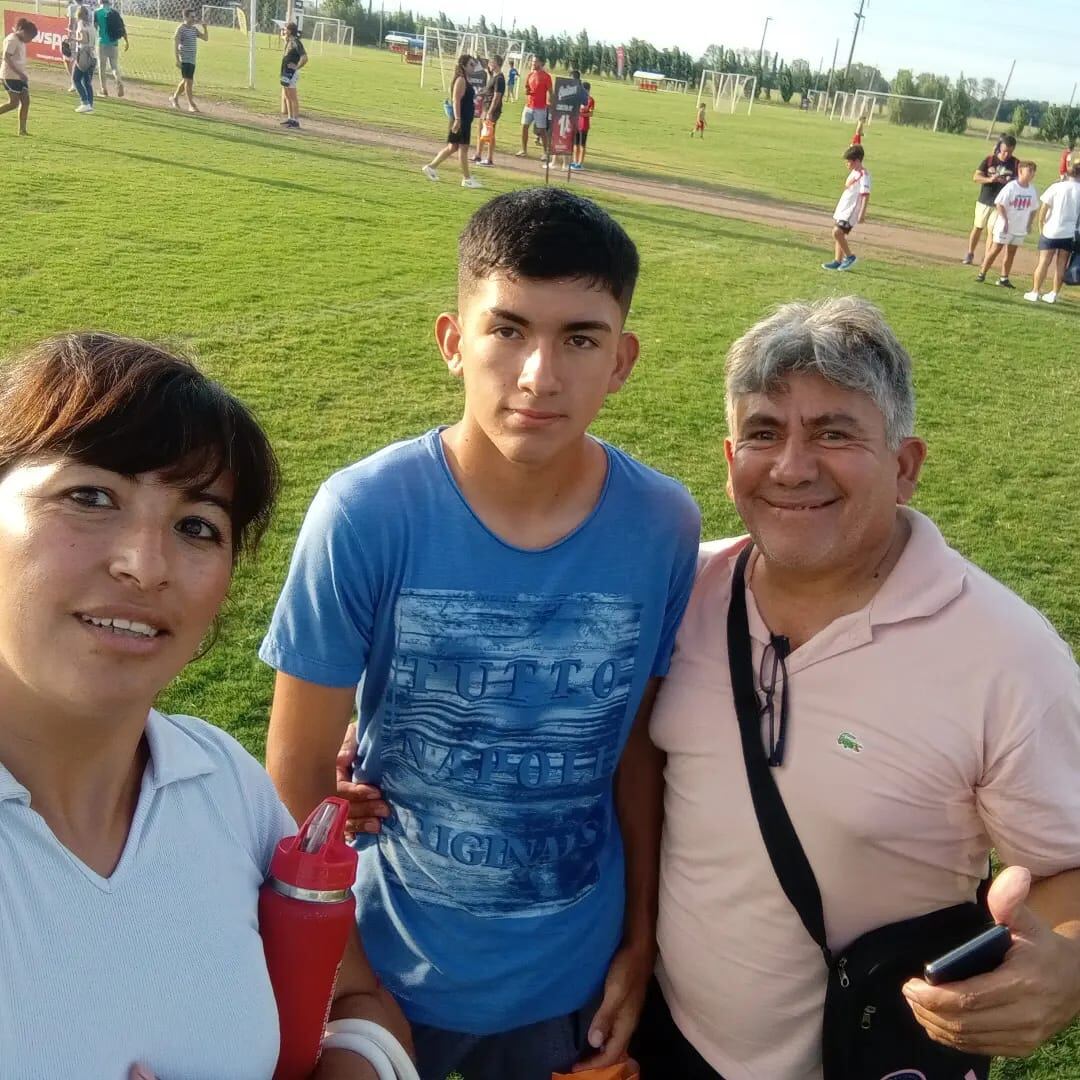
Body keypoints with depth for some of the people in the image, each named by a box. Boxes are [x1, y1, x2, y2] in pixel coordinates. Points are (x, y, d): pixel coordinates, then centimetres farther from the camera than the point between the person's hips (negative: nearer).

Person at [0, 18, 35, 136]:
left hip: (20, 76, 9)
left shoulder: (21, 41, 14)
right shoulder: (12, 40, -14)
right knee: (14, 103, -10)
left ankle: (22, 129, 3)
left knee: (26, 101, 1)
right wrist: (20, 73, -24)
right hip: (11, 76, -9)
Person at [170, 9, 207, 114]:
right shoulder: (181, 28, -8)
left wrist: (205, 28, -1)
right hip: (184, 60, -8)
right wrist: (177, 59, -20)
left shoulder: (194, 29, 14)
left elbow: (205, 38, 16)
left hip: (192, 60, 8)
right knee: (189, 81, -11)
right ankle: (191, 105, -10)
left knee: (185, 81, 16)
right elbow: (175, 43, -13)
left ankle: (174, 98, 32)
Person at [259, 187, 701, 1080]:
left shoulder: (663, 526, -15)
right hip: (387, 971, -1)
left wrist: (641, 941, 4)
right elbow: (299, 771, -13)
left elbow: (642, 748, -2)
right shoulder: (364, 513, -21)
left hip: (575, 980, 2)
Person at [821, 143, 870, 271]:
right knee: (839, 233, 10)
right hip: (843, 208, 10)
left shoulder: (863, 175, -15)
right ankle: (838, 261, 14)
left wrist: (862, 214, -24)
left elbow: (866, 195, -20)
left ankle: (850, 257, -5)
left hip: (850, 210, -10)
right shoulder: (854, 173, 14)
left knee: (837, 232, -17)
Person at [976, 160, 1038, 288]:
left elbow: (1033, 209, 13)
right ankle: (982, 273, 8)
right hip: (1005, 226, -5)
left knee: (1011, 252, 10)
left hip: (1021, 228, 5)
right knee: (996, 249, -2)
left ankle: (1004, 278, 16)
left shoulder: (1032, 190, 2)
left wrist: (1029, 224, 9)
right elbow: (999, 204, -14)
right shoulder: (1011, 187, -14)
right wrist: (1005, 220, -17)